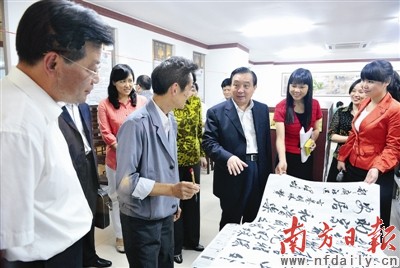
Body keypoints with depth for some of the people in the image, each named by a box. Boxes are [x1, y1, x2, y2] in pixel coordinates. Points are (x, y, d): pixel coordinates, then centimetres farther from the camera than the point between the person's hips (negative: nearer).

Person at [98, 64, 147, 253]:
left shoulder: (142, 101, 1)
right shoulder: (105, 105, -3)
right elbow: (106, 133, -6)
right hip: (117, 158, -1)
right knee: (118, 197, 12)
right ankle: (120, 236, 30)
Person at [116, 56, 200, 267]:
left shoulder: (171, 120, 2)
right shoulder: (137, 123, -24)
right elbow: (125, 181, -23)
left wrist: (174, 201, 14)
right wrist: (171, 189, -27)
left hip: (166, 216, 7)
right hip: (141, 221, -7)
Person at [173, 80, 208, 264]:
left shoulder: (196, 101, 3)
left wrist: (202, 154, 10)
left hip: (193, 158, 6)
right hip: (174, 160, -5)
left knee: (193, 199, 17)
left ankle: (192, 239, 37)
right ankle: (175, 246, 26)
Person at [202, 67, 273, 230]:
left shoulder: (263, 109, 6)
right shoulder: (216, 112, -8)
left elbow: (266, 142, 10)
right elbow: (208, 142, -13)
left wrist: (269, 171, 11)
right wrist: (228, 157, -30)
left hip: (259, 172, 5)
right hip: (233, 174, -4)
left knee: (254, 220, 21)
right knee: (230, 222, 11)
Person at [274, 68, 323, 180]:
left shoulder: (314, 105, -4)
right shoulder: (281, 107, -16)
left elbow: (316, 129, 7)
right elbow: (280, 137, -23)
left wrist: (312, 140, -16)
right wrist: (282, 161, -38)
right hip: (287, 155, -3)